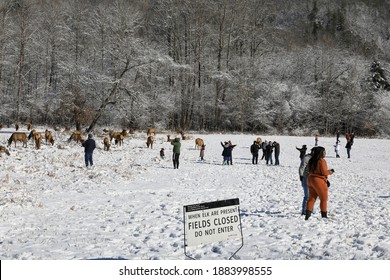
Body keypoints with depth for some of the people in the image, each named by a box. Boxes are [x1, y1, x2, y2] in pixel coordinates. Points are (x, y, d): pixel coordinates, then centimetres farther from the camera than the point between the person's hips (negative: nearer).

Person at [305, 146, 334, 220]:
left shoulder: (311, 160, 9)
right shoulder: (321, 161, -16)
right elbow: (324, 172, -20)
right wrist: (330, 172, 0)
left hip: (310, 180, 7)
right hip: (319, 181, -7)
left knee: (311, 198, 9)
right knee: (324, 199, 7)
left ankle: (307, 215, 3)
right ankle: (324, 216, 12)